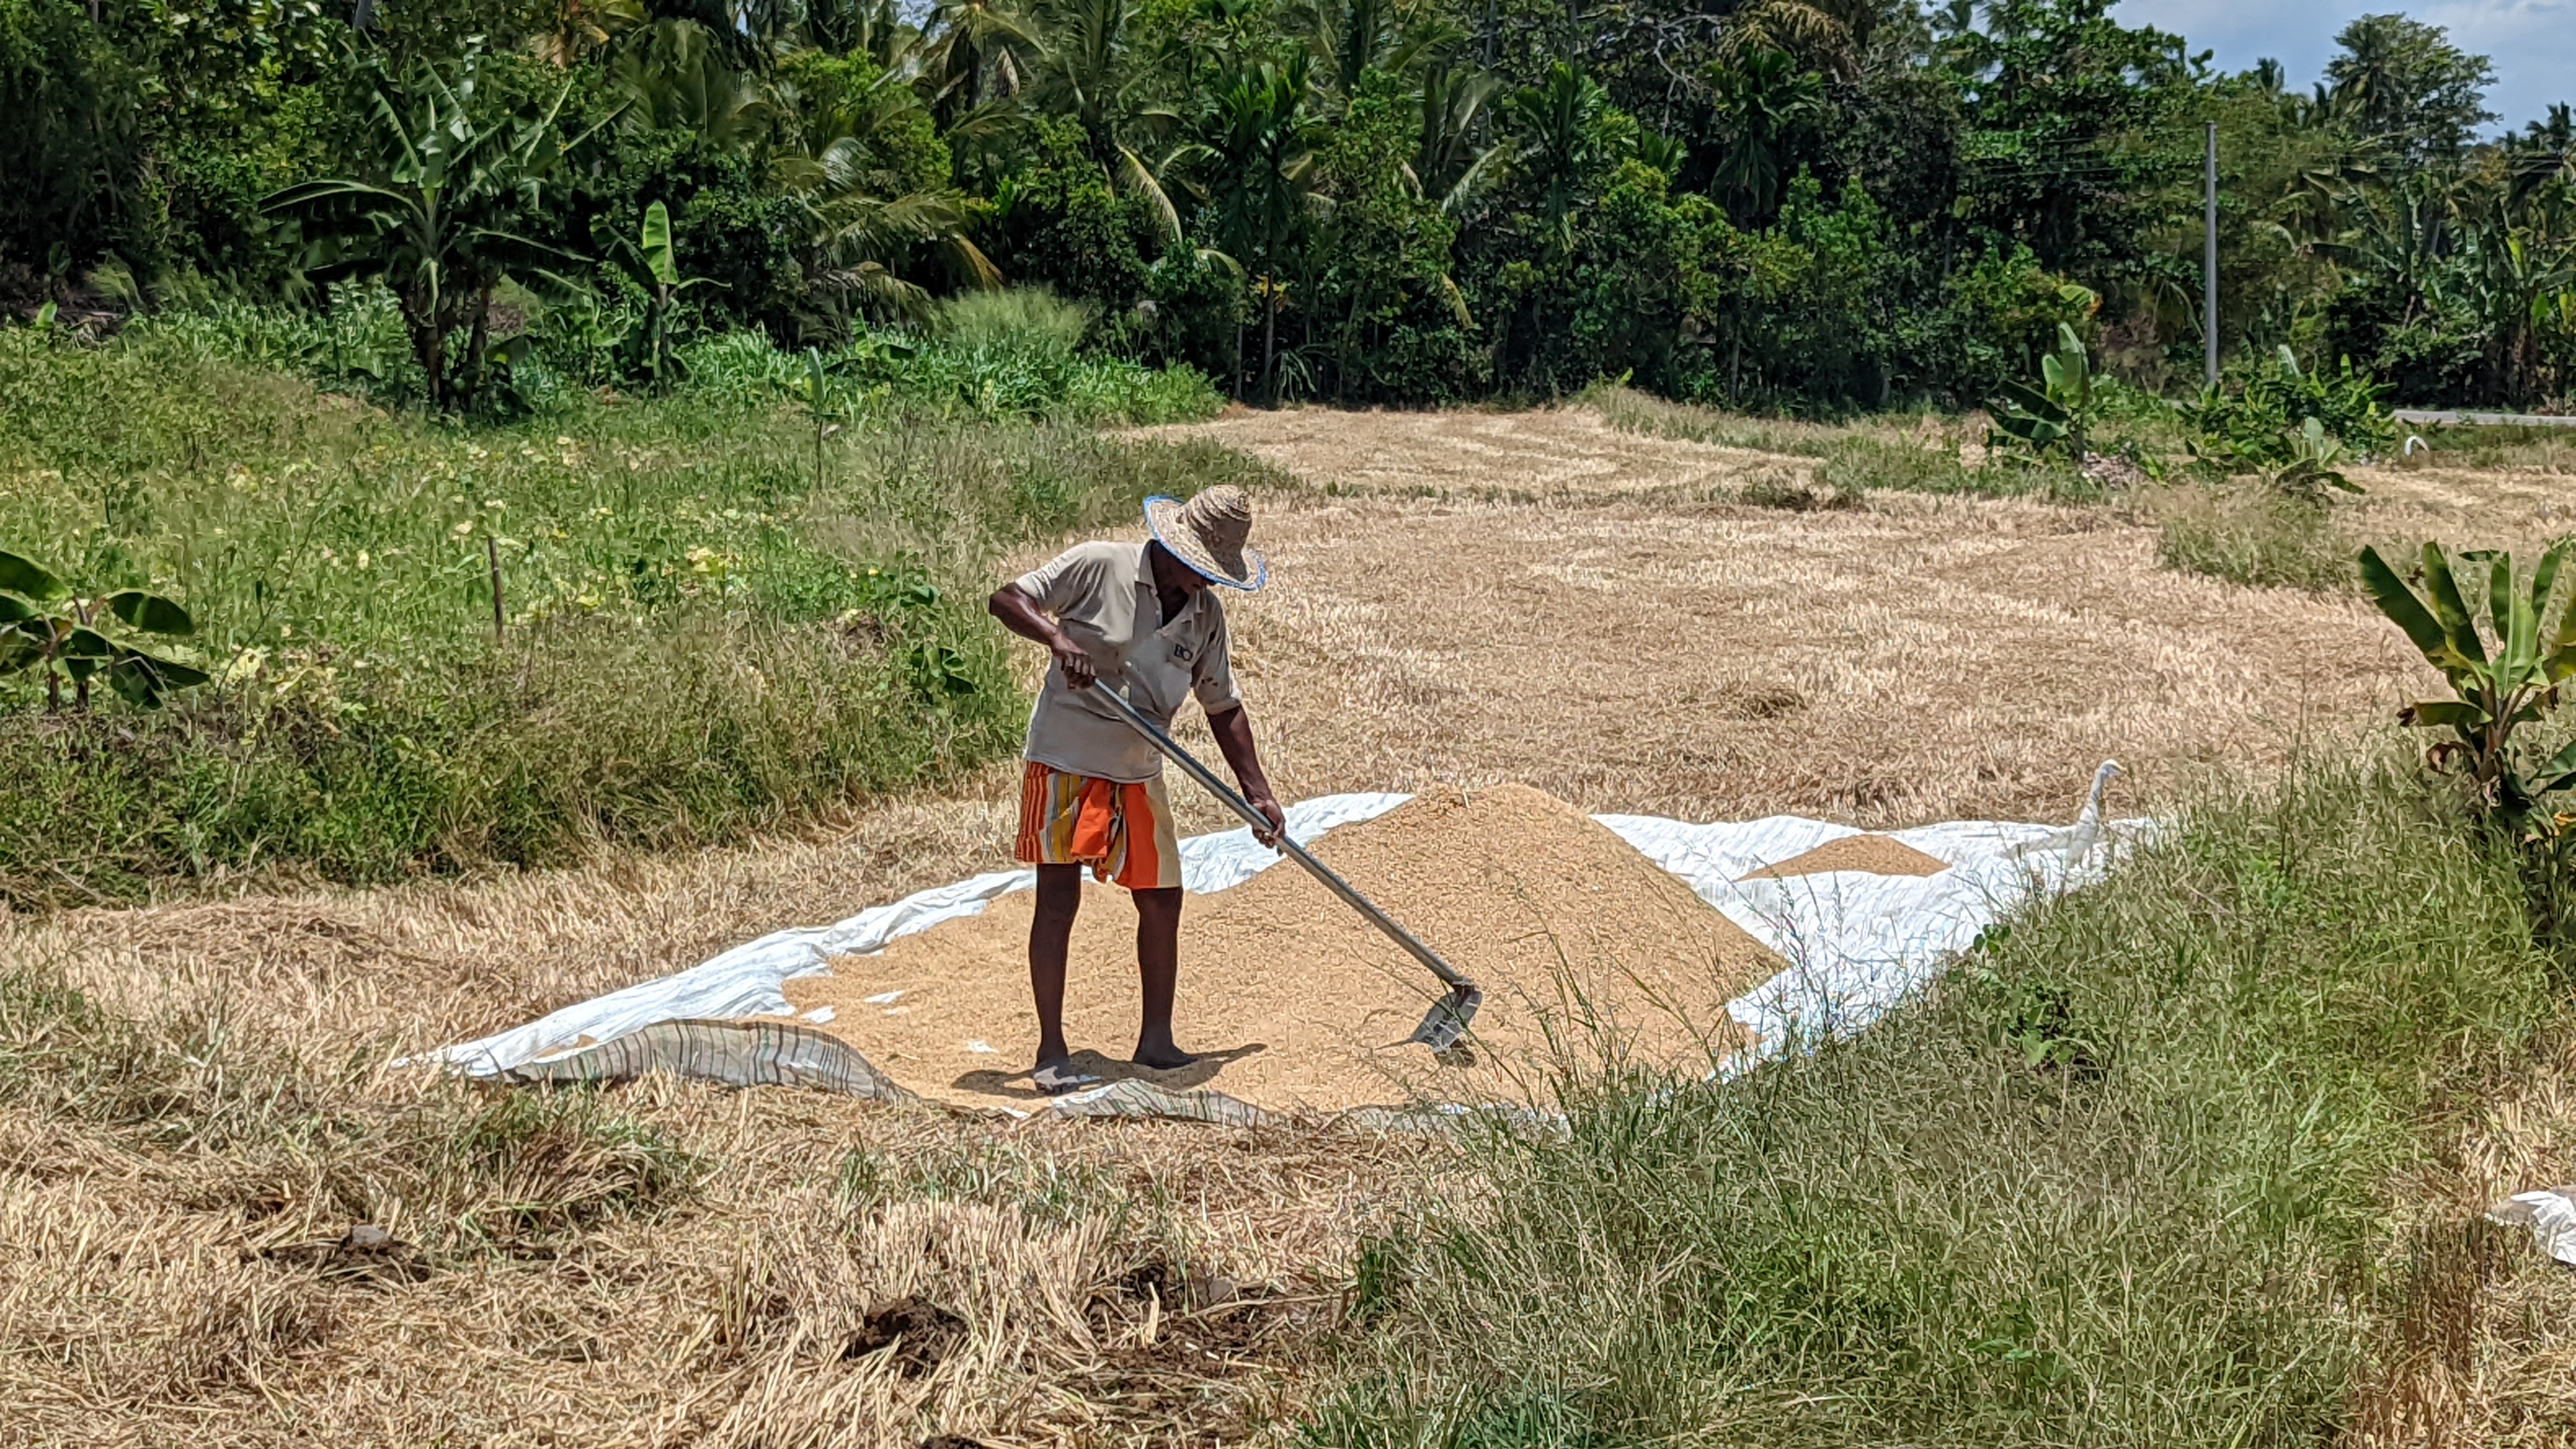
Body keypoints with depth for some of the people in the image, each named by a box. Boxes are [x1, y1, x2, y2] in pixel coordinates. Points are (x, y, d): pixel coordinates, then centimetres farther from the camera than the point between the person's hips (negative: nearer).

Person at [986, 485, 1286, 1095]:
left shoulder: (1206, 614, 4)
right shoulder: (1099, 566, -12)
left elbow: (1224, 707, 11)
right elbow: (1007, 598, -13)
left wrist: (1257, 792, 7)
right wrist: (1059, 638, -32)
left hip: (1137, 773, 6)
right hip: (1065, 759, -6)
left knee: (1162, 901, 7)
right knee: (1058, 900, -6)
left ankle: (1156, 1040, 21)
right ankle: (1051, 1051, 2)